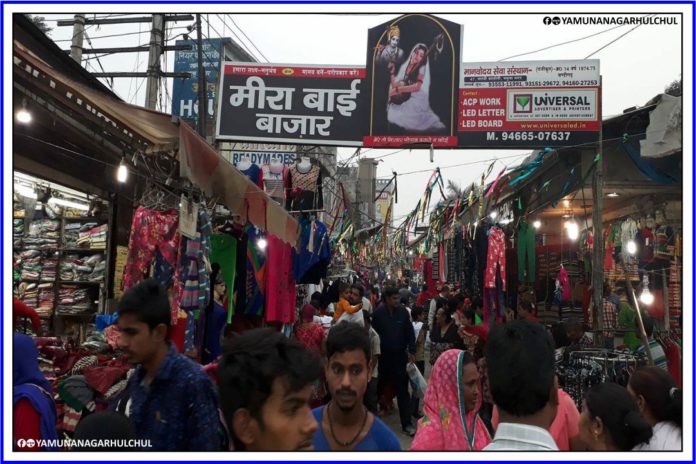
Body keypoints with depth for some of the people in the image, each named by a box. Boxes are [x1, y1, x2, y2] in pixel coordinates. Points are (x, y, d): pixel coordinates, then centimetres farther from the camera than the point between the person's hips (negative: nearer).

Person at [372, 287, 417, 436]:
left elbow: (410, 332, 1)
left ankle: (406, 423, 6)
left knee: (402, 390, 1)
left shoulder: (403, 312, -3)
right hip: (383, 356, 0)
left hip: (400, 355, 1)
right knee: (378, 387, 17)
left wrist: (411, 351, -4)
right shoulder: (378, 313, -9)